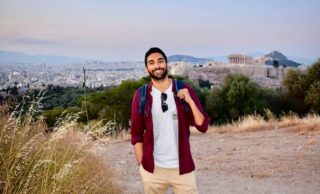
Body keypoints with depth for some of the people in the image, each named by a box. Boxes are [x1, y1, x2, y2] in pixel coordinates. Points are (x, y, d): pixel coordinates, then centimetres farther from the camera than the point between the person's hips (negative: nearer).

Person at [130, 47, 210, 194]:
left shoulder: (183, 90, -2)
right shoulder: (141, 96, -3)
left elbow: (203, 126, -6)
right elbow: (136, 134, 1)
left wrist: (190, 101, -18)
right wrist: (141, 165, -2)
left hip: (182, 167, 0)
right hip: (152, 169, 0)